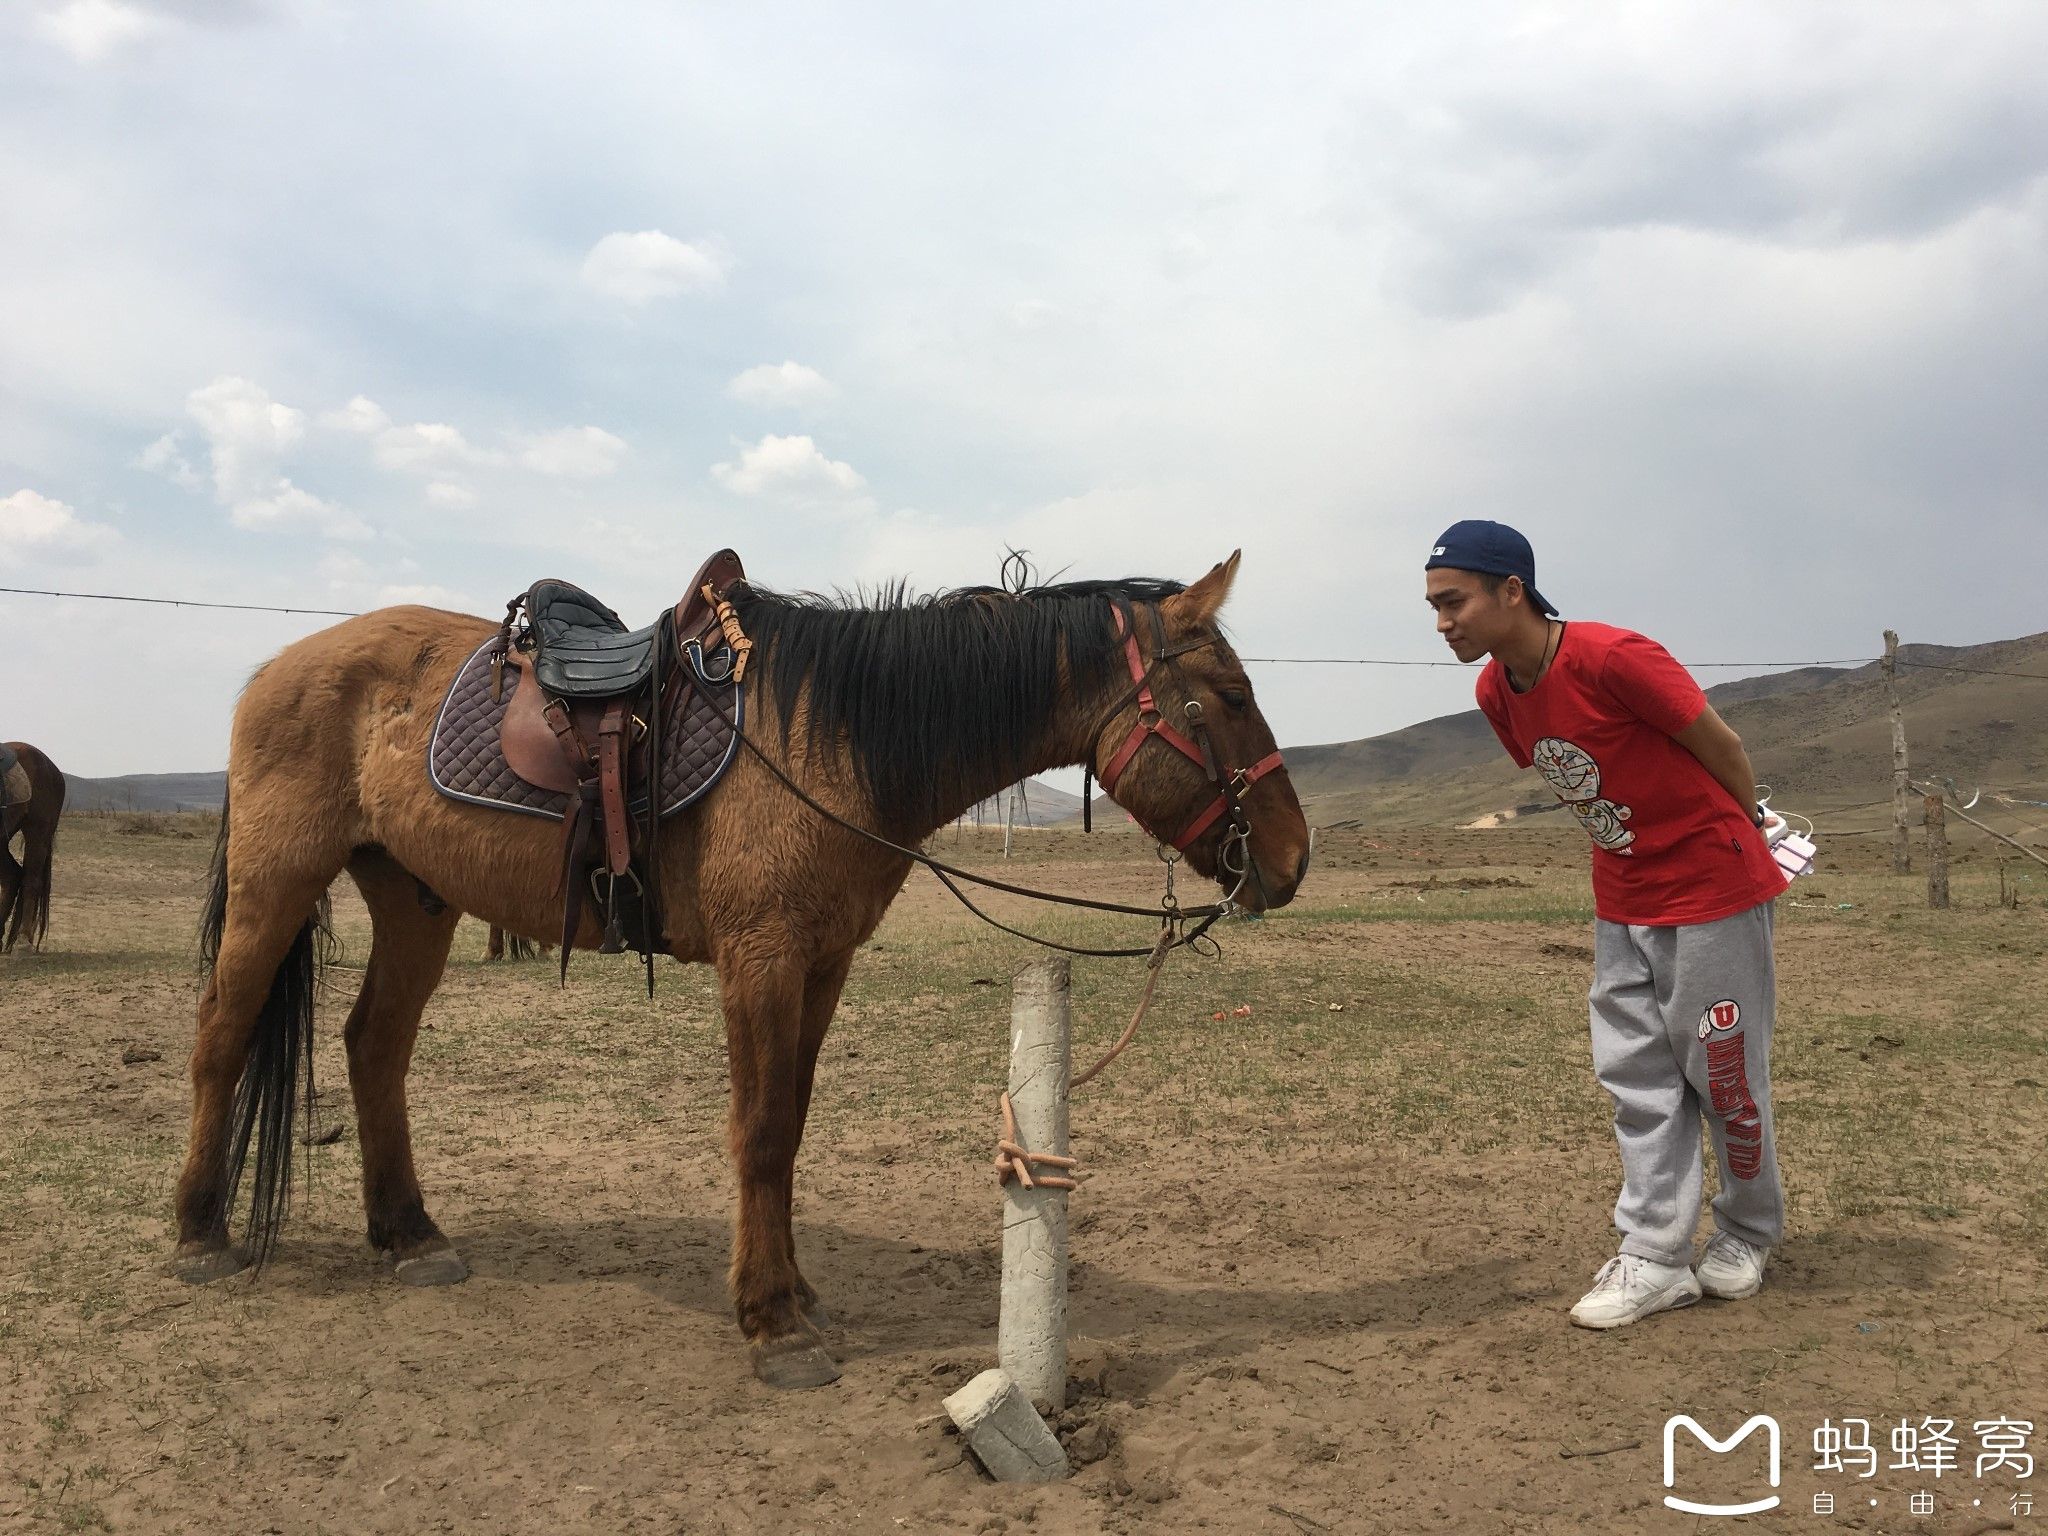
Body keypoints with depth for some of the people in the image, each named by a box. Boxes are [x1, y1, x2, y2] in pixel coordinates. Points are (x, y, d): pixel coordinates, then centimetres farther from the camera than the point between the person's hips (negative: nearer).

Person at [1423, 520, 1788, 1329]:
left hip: (1712, 885, -7)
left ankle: (1749, 1233, 30)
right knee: (1634, 1074, 7)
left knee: (1723, 1070, 7)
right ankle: (1655, 1256, 16)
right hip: (1621, 897, 7)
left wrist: (1742, 839, 2)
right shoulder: (1495, 694, -4)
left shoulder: (1613, 657, -26)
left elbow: (1722, 746, -14)